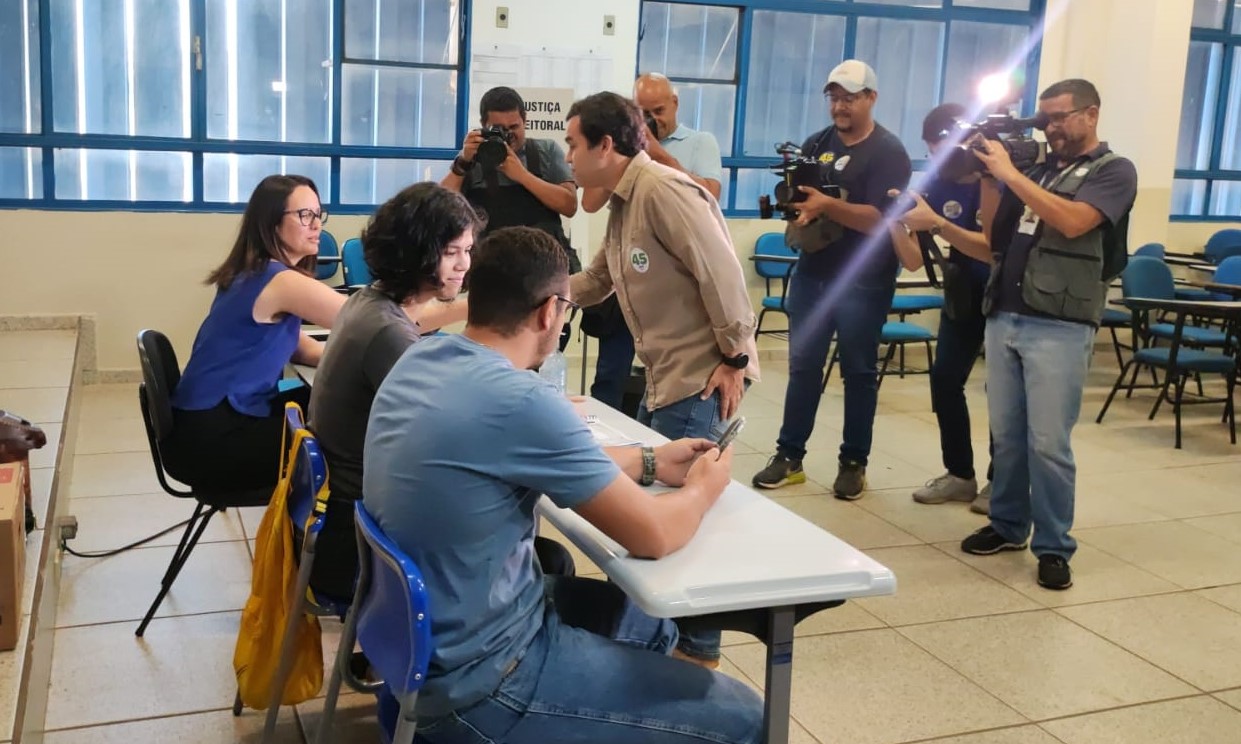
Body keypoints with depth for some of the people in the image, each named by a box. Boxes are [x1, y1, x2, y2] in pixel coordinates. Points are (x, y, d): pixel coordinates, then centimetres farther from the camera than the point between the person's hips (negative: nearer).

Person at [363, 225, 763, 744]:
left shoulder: (422, 359, -1)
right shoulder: (519, 400, -28)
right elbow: (653, 536, -18)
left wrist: (647, 463, 18)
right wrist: (703, 489, 3)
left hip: (422, 625, 9)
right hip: (478, 679, -9)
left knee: (648, 617, 26)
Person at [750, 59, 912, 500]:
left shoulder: (888, 152, -7)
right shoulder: (818, 143, 11)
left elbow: (879, 220, -18)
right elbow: (797, 195, 14)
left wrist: (827, 205, -28)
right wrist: (799, 205, -10)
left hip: (862, 282, -5)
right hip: (812, 273, 5)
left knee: (858, 372, 5)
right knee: (802, 366, 7)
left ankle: (854, 462, 14)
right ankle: (789, 455, 13)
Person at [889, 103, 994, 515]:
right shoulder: (936, 184, -9)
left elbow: (995, 249, -32)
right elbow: (913, 261, -11)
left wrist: (936, 223, -39)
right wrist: (896, 222, -30)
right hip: (963, 293, 5)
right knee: (944, 377, -3)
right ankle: (960, 474, 11)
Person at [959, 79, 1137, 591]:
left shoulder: (1113, 171, 0)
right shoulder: (1037, 170, 16)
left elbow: (1072, 221, -19)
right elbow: (994, 235, 14)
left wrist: (1010, 174, -15)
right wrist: (988, 178, 2)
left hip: (1059, 328, -6)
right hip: (1003, 318, 6)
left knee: (1048, 443, -5)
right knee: (1006, 434, 10)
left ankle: (1054, 547, 5)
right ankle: (1007, 525, 23)